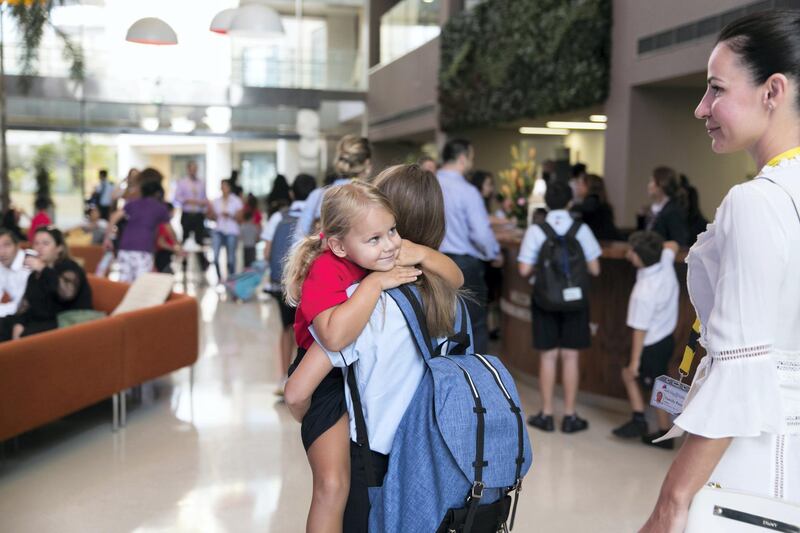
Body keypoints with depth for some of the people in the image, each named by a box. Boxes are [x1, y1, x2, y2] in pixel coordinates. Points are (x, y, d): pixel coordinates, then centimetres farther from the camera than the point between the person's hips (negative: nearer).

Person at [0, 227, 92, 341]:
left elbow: (67, 293, -29)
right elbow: (26, 303, 10)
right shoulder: (35, 274, 15)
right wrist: (18, 323, -10)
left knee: (28, 335, -31)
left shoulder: (70, 268, -8)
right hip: (42, 322, 7)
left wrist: (44, 270, -27)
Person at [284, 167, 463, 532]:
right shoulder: (444, 296, -13)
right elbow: (457, 275, 12)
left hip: (372, 457, -4)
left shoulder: (365, 300, -25)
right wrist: (424, 253, -12)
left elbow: (296, 393, -25)